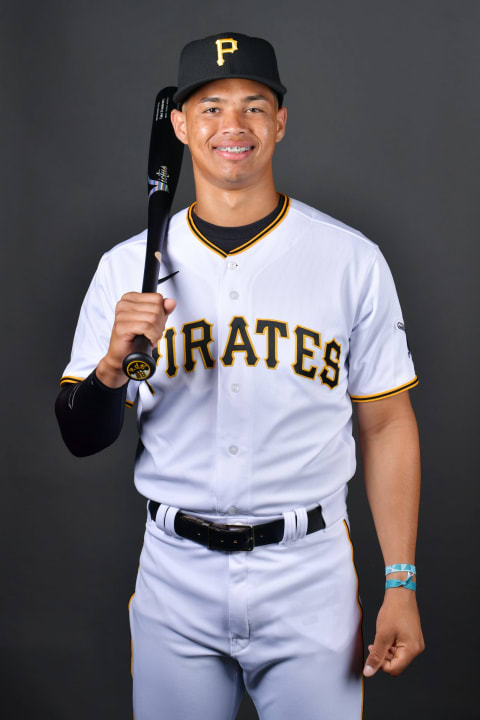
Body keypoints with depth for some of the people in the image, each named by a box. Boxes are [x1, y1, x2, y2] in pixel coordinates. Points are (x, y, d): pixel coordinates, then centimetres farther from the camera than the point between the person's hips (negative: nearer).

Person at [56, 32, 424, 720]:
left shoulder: (353, 260, -2)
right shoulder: (127, 268, 1)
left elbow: (386, 428, 1)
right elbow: (81, 439, 2)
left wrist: (400, 587, -3)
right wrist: (114, 364, -19)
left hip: (310, 575, -1)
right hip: (174, 580, 1)